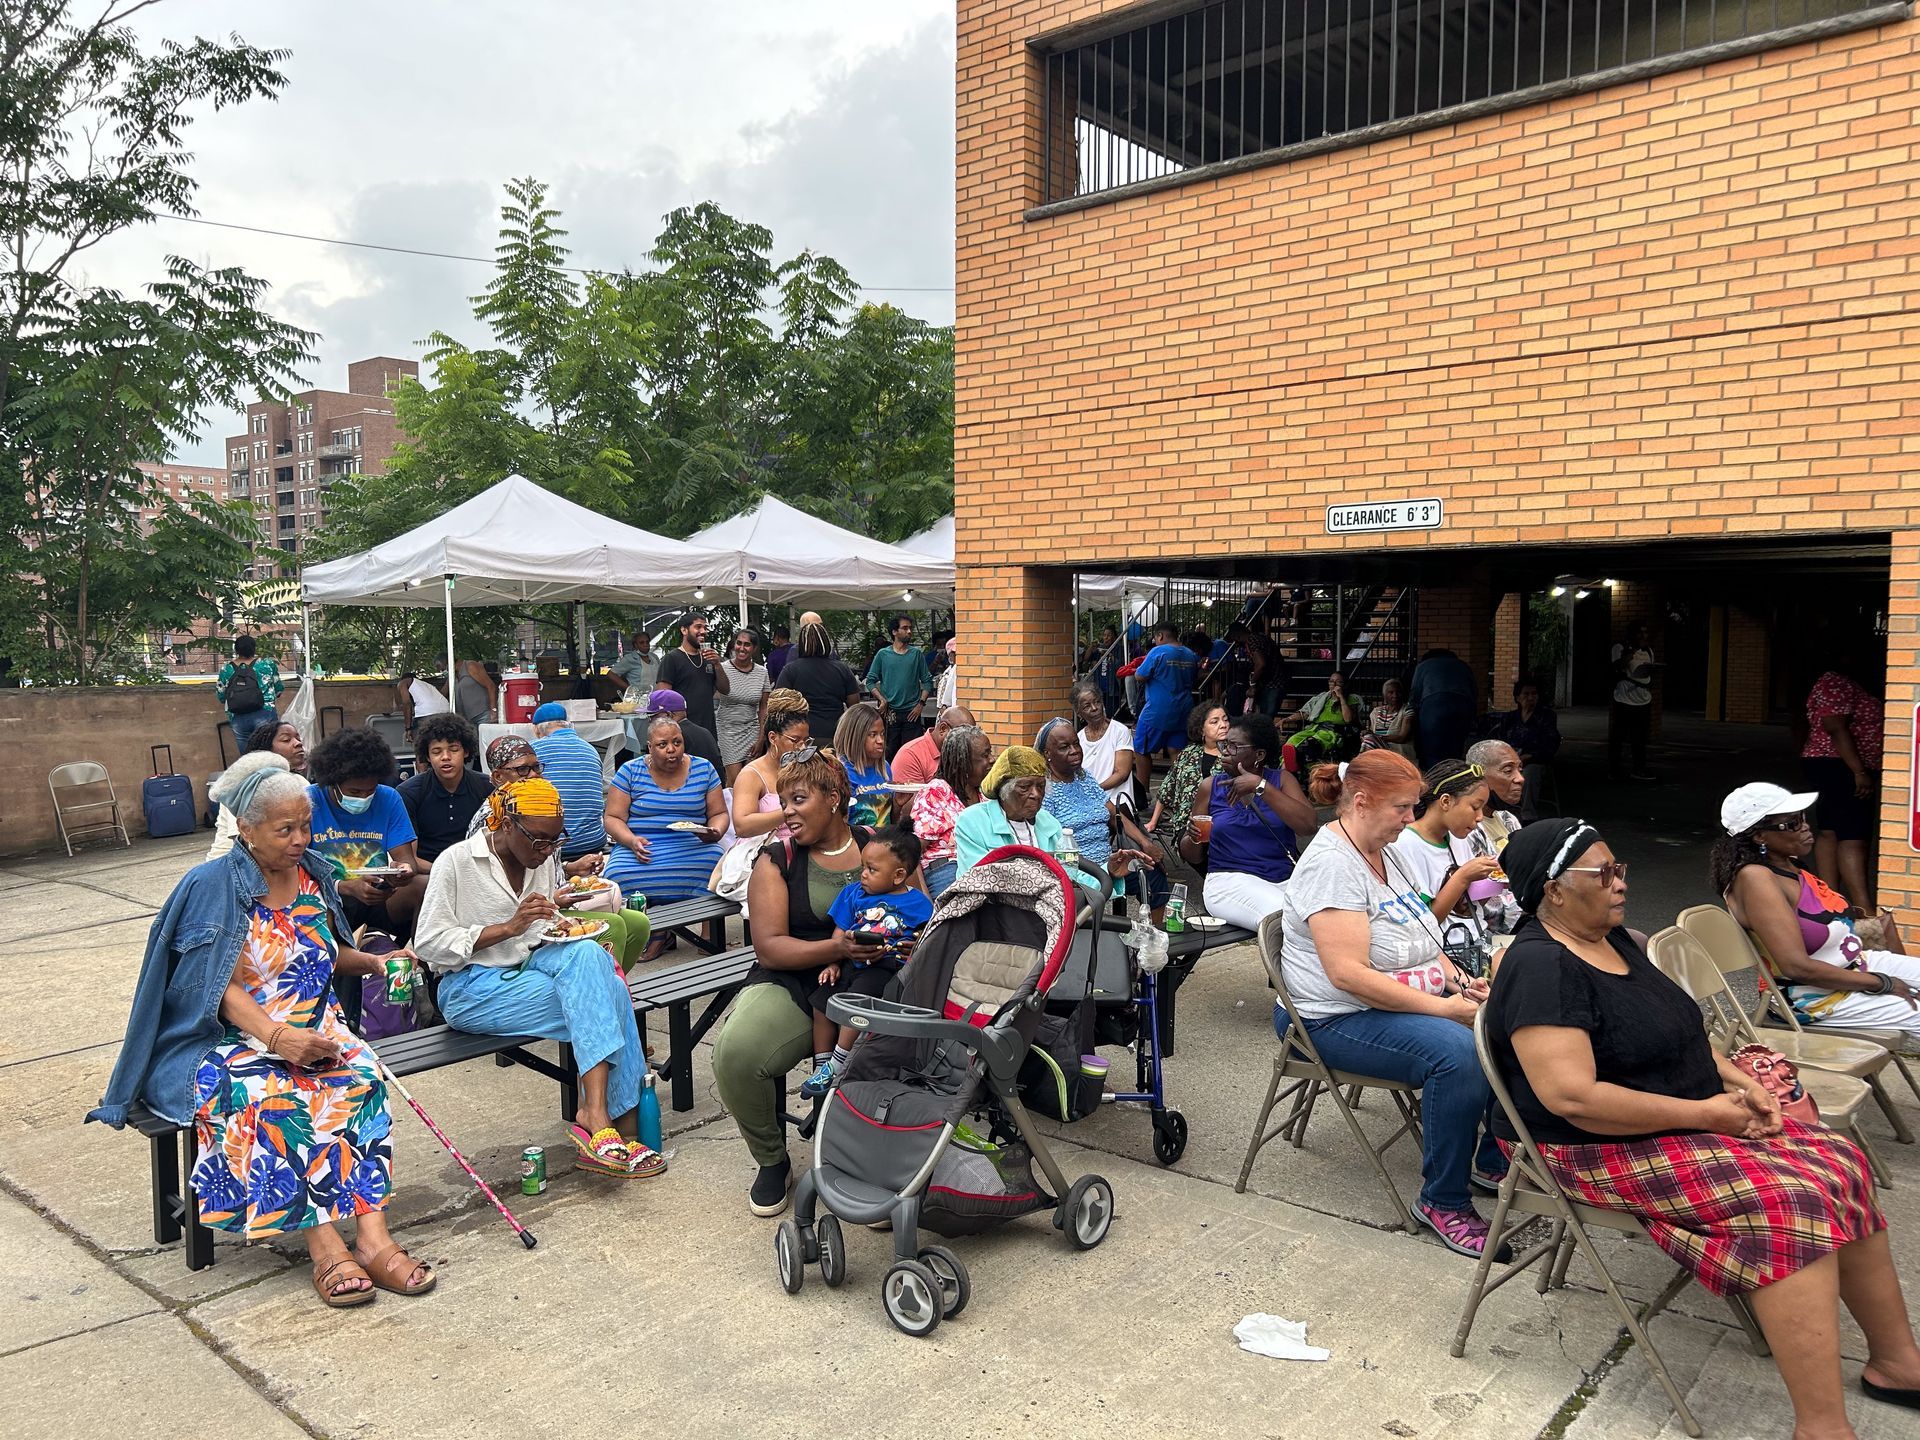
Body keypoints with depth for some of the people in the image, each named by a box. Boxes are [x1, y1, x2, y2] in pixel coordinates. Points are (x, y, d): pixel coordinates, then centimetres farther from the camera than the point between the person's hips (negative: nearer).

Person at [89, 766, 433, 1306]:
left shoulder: (313, 874, 9)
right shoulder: (211, 887, -8)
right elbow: (226, 989, -13)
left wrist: (374, 962, 2)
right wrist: (276, 1037, -29)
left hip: (314, 1028, 4)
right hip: (233, 1036, -4)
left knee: (360, 1079, -27)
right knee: (274, 1098, -36)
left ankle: (372, 1238, -33)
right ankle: (324, 1246, -32)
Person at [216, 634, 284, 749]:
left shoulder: (226, 669, 6)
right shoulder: (267, 664, 1)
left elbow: (221, 697, 13)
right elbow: (279, 689, 9)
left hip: (238, 719, 2)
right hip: (264, 714, -2)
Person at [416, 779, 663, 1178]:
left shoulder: (545, 859, 11)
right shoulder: (456, 862, -7)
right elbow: (430, 944, -11)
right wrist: (509, 927, -21)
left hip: (533, 969, 6)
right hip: (471, 989, -5)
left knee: (588, 953, -30)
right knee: (601, 1003, -27)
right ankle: (621, 1126, -26)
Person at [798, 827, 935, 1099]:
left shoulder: (918, 902, 3)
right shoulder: (853, 892, 14)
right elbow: (839, 933, 14)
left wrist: (915, 948, -16)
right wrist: (833, 963, 2)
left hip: (888, 967, -5)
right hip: (850, 963, 5)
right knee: (822, 1000, -12)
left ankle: (836, 1065, -18)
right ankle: (821, 1065, 0)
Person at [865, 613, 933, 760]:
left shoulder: (917, 654, 5)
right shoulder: (882, 654, 4)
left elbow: (927, 681, 5)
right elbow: (870, 681, 5)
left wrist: (921, 703, -5)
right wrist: (882, 699, -8)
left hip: (911, 712, 0)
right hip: (889, 712, 0)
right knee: (889, 752, 3)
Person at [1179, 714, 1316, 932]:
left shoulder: (1281, 780, 8)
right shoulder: (1210, 788, 10)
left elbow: (1308, 826, -11)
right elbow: (1193, 857, 15)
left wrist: (1261, 786, -15)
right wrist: (1194, 838, -9)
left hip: (1287, 879, 2)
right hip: (1230, 880, -2)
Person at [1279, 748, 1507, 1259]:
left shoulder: (1382, 851, 10)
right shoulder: (1332, 863, -21)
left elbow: (1416, 938, 20)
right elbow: (1348, 973, -28)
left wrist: (1459, 981, 1)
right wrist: (1444, 1008, -25)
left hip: (1409, 1000, 9)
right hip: (1338, 1020, -9)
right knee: (1458, 1052, -30)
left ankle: (1496, 1159, 14)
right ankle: (1443, 1203, -13)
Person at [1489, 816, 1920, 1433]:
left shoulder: (1617, 939, 8)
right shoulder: (1542, 968, -22)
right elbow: (1573, 1097, -29)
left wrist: (1740, 1080, 3)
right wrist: (1707, 1114, -20)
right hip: (1607, 1151, -9)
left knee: (1839, 1161, -1)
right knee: (1788, 1201, -24)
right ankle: (1822, 1425, -19)